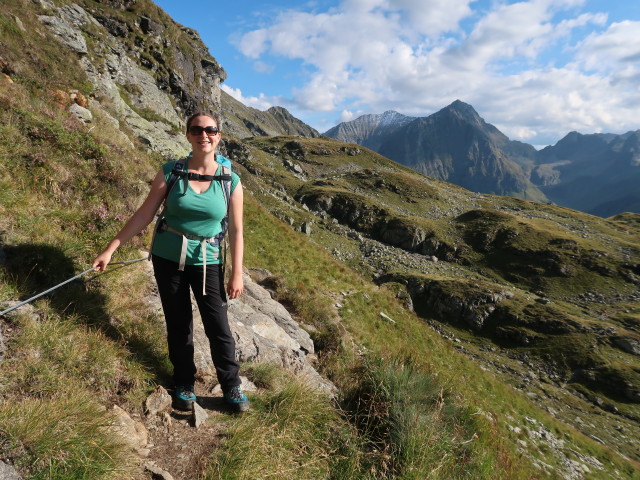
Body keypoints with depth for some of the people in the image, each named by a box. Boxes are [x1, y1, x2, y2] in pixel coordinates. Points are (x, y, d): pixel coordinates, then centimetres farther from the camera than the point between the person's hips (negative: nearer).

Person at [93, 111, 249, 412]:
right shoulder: (171, 172, -6)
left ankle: (231, 387, 21)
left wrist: (237, 274, -3)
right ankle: (184, 385, 31)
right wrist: (110, 250, -4)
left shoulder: (231, 181, -6)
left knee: (219, 328, 2)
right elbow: (143, 215, -3)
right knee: (178, 326, 12)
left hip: (207, 263, 0)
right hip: (168, 259, 1)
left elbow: (236, 231, -3)